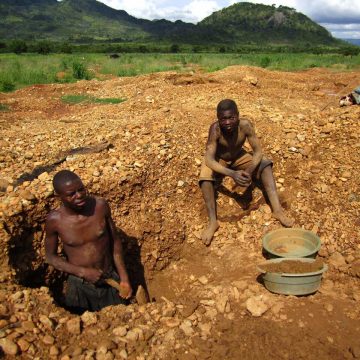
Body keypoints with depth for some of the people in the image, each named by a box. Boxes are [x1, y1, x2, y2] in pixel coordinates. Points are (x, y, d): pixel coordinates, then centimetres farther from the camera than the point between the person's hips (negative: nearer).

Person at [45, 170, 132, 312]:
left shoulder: (100, 206, -18)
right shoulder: (54, 220, -20)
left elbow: (115, 241, -5)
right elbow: (51, 256, -6)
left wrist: (124, 278, -4)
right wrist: (83, 272, -18)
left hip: (110, 279, 1)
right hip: (79, 285, -1)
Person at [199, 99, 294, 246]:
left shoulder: (245, 124, -27)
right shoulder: (215, 128, -33)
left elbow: (258, 151, -23)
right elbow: (209, 160, -39)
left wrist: (249, 171, -40)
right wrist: (232, 174, -52)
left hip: (238, 157, 2)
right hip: (218, 160, -2)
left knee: (265, 165, -20)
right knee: (205, 177, -32)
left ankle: (277, 210, -23)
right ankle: (213, 222, -27)